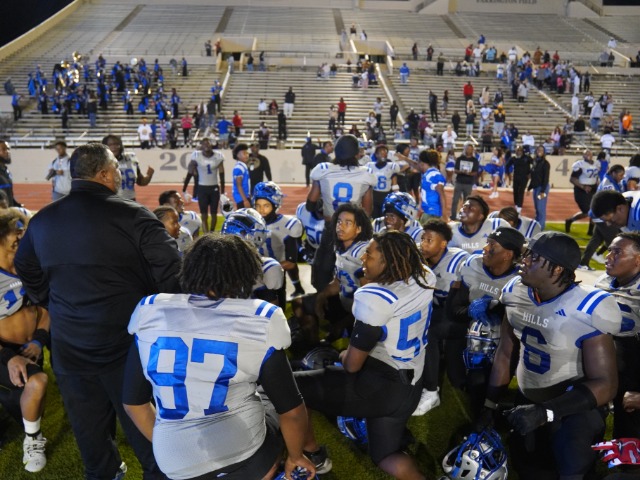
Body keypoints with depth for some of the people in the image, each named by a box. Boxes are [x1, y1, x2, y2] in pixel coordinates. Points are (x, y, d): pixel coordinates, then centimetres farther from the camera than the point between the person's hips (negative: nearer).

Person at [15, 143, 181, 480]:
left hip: (68, 342, 5)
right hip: (127, 339, -5)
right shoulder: (131, 216, -19)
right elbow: (171, 271, -20)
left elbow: (28, 274, 17)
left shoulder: (42, 221, 1)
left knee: (88, 422, 22)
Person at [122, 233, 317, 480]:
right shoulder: (257, 324, -11)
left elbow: (133, 401, 5)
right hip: (245, 457, -3)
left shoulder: (150, 314, -3)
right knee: (275, 411, 29)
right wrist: (295, 457, 14)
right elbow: (291, 410, -6)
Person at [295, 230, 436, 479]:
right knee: (386, 456, 28)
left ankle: (312, 454, 18)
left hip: (379, 385, -9)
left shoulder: (374, 298, -24)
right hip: (410, 388, 9)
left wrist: (344, 355, 3)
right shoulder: (425, 278, -5)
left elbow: (352, 365, -17)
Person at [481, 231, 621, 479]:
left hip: (574, 405, -5)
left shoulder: (589, 310, -27)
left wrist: (545, 412, -32)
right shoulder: (516, 292, -10)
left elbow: (605, 385, -26)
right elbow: (505, 354, 0)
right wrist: (489, 406, 3)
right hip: (527, 400, 5)